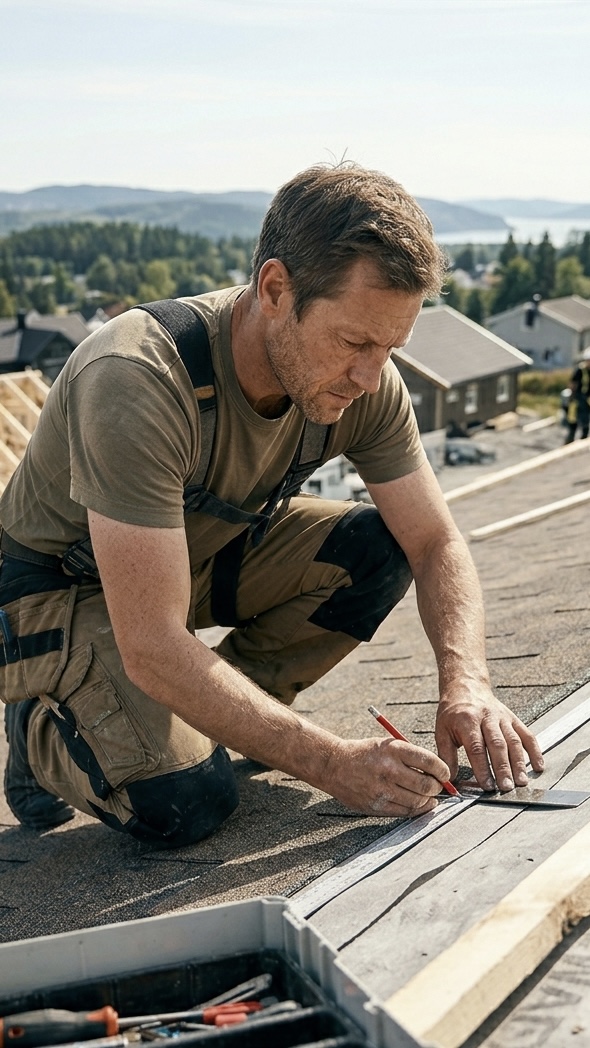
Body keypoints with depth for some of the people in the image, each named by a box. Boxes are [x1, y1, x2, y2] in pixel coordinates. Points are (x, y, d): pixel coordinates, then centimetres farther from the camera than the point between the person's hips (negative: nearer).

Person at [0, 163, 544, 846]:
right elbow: (152, 650, -39)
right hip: (58, 588, -6)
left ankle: (212, 717, 1)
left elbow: (437, 543, -9)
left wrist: (466, 684, -28)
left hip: (209, 548, 6)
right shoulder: (135, 383, -37)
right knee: (183, 803, -26)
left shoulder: (365, 383, -18)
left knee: (376, 549, -17)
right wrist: (331, 764, -40)